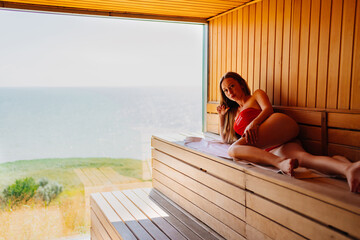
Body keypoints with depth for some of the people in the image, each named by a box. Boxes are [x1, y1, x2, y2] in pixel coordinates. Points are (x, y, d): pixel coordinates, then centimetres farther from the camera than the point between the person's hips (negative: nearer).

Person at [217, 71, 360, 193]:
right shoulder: (233, 113, 39)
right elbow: (225, 139, 42)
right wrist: (222, 116, 33)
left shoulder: (257, 95, 22)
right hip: (270, 149, 5)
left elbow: (268, 109, 2)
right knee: (301, 157, -32)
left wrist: (254, 123, -16)